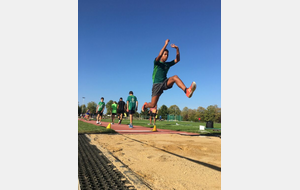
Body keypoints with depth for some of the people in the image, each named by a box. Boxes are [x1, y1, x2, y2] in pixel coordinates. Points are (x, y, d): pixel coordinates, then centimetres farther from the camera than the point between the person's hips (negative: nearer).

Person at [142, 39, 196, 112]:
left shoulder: (168, 64, 14)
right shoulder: (157, 63, 0)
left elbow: (177, 59, 7)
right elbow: (159, 55, -21)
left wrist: (177, 49, -3)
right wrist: (165, 44, -22)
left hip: (165, 83, 4)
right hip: (157, 84, -3)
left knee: (175, 77, -28)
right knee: (153, 105, -5)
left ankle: (187, 91, -47)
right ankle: (145, 105, 33)